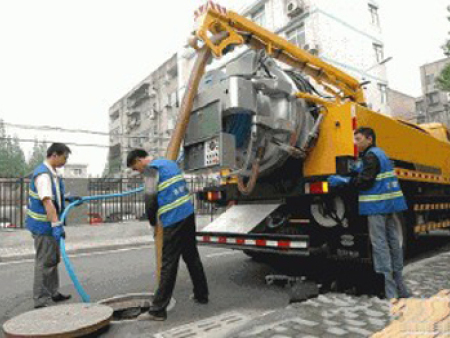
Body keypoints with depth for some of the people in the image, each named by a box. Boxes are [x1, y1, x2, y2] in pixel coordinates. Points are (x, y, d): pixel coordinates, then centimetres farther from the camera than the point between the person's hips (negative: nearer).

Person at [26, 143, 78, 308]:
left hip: (49, 225, 10)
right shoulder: (43, 174, -22)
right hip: (43, 226, -10)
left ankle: (53, 293, 33)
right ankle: (40, 302, 7)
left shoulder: (52, 173, 9)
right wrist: (56, 225, -38)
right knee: (44, 262, -3)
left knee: (53, 260, 19)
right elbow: (47, 202, -32)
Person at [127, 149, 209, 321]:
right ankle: (201, 295, 31)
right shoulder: (169, 162, 18)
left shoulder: (151, 169, -6)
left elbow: (150, 199, -13)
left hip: (173, 221, -8)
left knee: (168, 265, -3)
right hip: (189, 214, 8)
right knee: (192, 257, 18)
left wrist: (153, 221, 5)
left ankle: (157, 310, 6)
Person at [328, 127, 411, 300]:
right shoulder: (380, 153, 20)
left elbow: (364, 182, -19)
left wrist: (341, 180, -12)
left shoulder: (371, 156, -11)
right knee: (392, 241, 13)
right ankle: (400, 289, 24)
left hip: (377, 206, -10)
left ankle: (387, 290, -3)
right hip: (389, 203, 10)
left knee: (379, 244, -6)